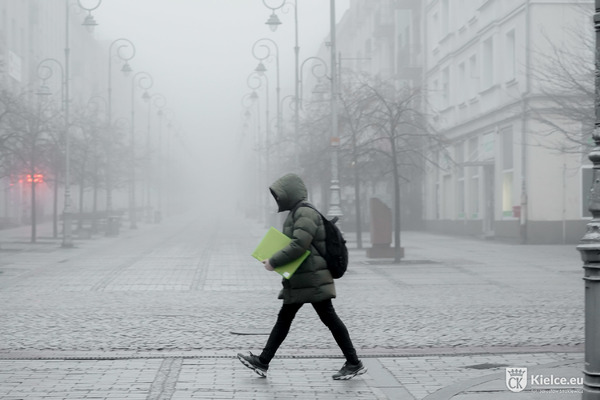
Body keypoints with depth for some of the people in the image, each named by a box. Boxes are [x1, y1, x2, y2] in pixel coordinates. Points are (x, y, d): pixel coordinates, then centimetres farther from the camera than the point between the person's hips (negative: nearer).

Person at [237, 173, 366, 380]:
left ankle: (354, 363, 4)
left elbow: (299, 244, -26)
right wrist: (275, 260, 9)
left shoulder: (306, 213, -16)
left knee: (329, 318, -4)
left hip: (312, 279, -11)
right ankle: (262, 362, 16)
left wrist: (274, 262, -20)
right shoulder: (297, 213, 17)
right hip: (299, 280, 11)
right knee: (284, 318, 11)